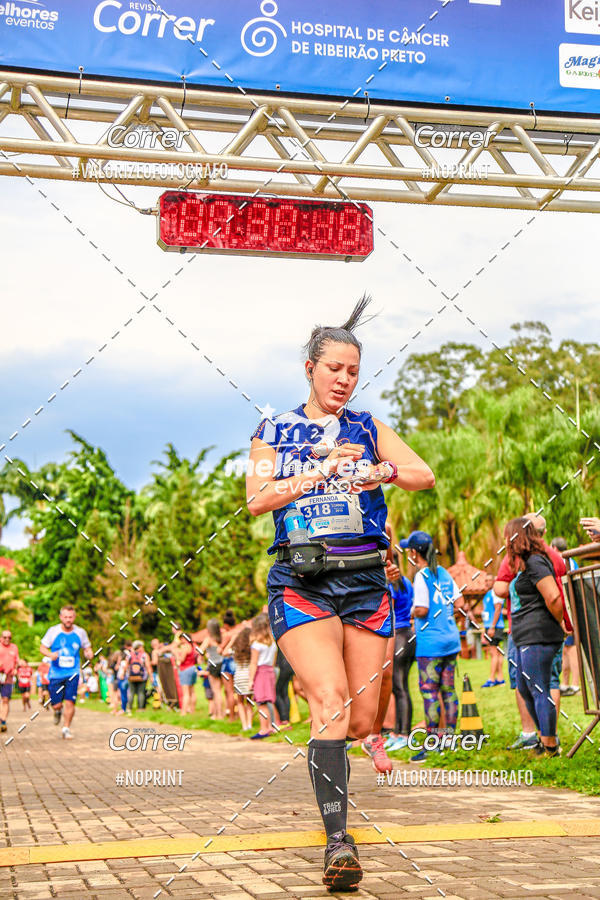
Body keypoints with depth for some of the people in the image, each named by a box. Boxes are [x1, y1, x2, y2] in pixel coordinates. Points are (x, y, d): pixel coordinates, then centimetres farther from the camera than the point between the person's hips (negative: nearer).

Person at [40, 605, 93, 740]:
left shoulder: (80, 632, 3)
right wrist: (50, 654, -15)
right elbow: (43, 648, 6)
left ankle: (66, 728, 9)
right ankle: (58, 711, 37)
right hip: (56, 673, 0)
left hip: (73, 673, 0)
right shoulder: (53, 631, -1)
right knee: (56, 704, -1)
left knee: (70, 702, -10)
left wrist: (89, 653, -9)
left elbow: (87, 648, 15)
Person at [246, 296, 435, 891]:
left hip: (365, 578, 3)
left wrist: (384, 471, -17)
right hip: (301, 579, -3)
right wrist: (321, 471, -11)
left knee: (362, 720, 2)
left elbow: (425, 475, 3)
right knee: (331, 700, -22)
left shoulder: (368, 429, 15)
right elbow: (256, 499, -3)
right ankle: (338, 842, -24)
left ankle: (324, 753, 39)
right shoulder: (275, 431, 11)